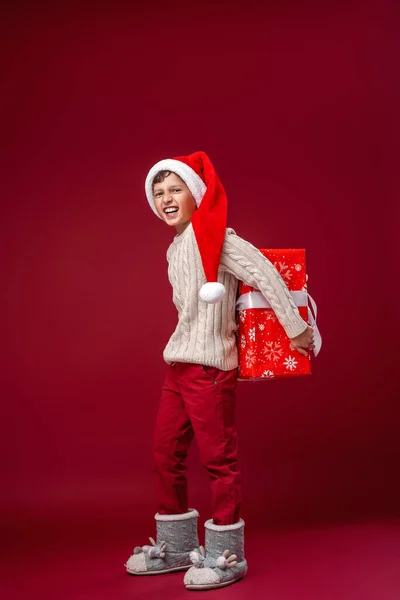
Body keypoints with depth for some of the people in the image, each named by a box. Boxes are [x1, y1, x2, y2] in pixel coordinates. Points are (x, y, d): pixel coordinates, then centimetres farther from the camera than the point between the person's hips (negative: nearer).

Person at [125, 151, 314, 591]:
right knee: (165, 455, 13)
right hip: (178, 365, 9)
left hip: (209, 367, -9)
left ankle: (225, 555, 13)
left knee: (218, 458, 0)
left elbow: (264, 274, -17)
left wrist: (296, 329, -17)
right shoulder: (176, 248, 15)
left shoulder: (210, 233, -11)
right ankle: (175, 547, 28)